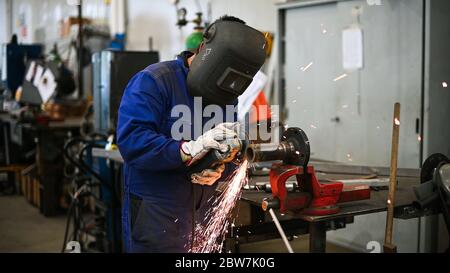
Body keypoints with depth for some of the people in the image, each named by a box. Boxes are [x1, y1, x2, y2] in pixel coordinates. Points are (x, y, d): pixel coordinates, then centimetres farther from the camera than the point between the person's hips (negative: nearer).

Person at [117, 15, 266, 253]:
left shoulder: (226, 97, 9)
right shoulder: (153, 82, -13)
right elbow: (131, 140, -25)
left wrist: (220, 168, -16)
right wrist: (190, 150, -34)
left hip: (203, 214, 7)